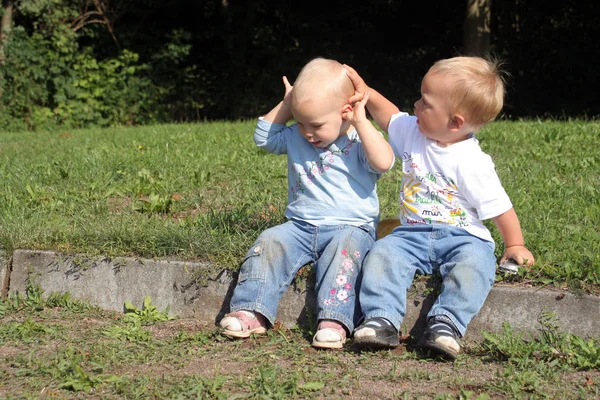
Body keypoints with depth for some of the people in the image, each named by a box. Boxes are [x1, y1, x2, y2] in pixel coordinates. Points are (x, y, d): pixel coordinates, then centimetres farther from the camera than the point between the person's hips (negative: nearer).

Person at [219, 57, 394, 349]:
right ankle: (251, 311, -25)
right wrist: (285, 106, 8)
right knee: (270, 242, -19)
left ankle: (334, 320, -47)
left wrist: (361, 122, -22)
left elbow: (383, 163, -23)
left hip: (351, 227, -5)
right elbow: (263, 137, 18)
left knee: (344, 247, -36)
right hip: (301, 227, 5)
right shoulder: (295, 138, 12)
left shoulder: (361, 141, -4)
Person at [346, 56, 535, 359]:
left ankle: (445, 323, -44)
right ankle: (382, 319, -32)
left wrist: (515, 246, -9)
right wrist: (366, 93, 16)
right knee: (383, 252, -22)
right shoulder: (413, 133, 5)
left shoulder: (472, 163, -13)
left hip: (462, 236, -5)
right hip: (413, 235, 5)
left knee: (474, 263, -35)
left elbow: (499, 208, -7)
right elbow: (389, 117, 27)